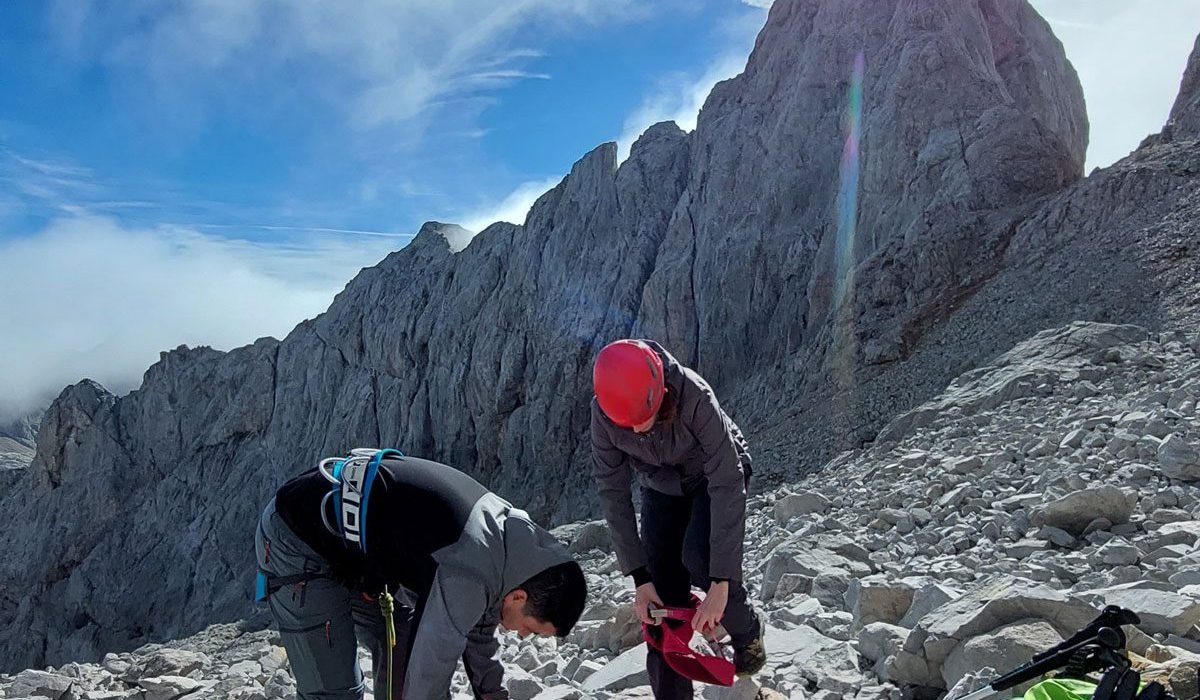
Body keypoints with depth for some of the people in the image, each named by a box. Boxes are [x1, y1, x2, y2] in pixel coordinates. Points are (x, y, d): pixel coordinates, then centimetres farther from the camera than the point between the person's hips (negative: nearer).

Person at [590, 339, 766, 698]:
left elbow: (726, 486, -37)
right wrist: (639, 577, -21)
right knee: (662, 598, -6)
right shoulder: (603, 412, -29)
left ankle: (747, 631, 3)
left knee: (699, 557, -27)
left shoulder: (694, 397, -39)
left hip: (714, 475, -3)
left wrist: (720, 582, -39)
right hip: (660, 487, 3)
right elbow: (612, 493, -20)